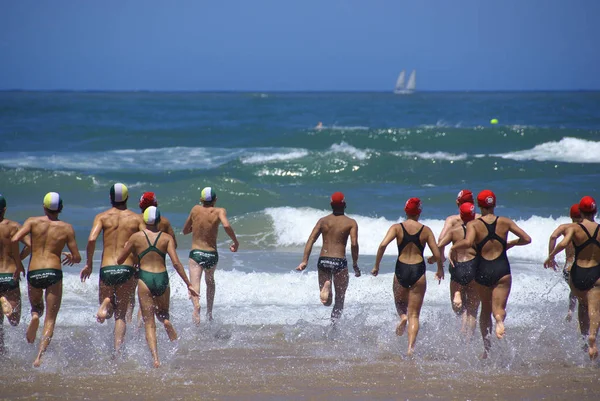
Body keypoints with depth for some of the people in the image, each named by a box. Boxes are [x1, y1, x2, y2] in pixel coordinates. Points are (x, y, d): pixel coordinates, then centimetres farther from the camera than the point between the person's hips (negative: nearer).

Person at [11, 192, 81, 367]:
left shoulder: (33, 222, 5)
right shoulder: (66, 228, 5)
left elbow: (15, 239, -10)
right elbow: (77, 258, 5)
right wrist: (71, 257, 27)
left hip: (33, 273, 1)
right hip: (54, 272, -1)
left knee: (37, 307, 29)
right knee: (50, 320, 3)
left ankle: (34, 316, -8)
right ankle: (40, 356, -17)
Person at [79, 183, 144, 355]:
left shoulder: (102, 217, 5)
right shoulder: (136, 218, 5)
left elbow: (91, 239, -10)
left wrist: (89, 264, 1)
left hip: (106, 269, 0)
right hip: (127, 269, 0)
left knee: (108, 312, 19)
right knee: (120, 315, 10)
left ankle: (106, 303, -18)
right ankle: (117, 350, -9)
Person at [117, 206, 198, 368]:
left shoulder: (136, 237, 1)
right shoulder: (167, 238, 3)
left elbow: (119, 260, 7)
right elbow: (176, 263, -5)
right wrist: (188, 284, -2)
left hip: (145, 279, -2)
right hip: (162, 279, 2)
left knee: (149, 323, 1)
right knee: (164, 316, 25)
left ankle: (155, 358, -18)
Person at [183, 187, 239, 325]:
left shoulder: (195, 210, 4)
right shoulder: (219, 211, -2)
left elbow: (185, 231, 15)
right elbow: (226, 226, -23)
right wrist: (235, 242, -10)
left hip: (196, 253, -1)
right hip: (212, 255, 1)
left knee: (194, 283, -17)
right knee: (210, 281, 29)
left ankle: (196, 304, -47)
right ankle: (209, 313, 33)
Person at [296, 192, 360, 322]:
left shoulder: (323, 221, 10)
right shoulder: (351, 223, 1)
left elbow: (310, 240, 0)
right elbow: (354, 244, -11)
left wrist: (304, 261, -4)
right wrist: (355, 265, -2)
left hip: (323, 260, 3)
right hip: (339, 261, -2)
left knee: (327, 301, 8)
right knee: (339, 300, 10)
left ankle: (326, 286, -26)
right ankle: (334, 324, -12)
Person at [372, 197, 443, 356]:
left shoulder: (397, 228, -1)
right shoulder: (426, 230, 1)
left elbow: (383, 245, -15)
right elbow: (437, 254, 1)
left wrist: (376, 266, -5)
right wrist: (440, 270, 19)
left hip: (401, 271, 0)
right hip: (418, 271, 0)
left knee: (400, 303, 28)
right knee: (414, 314, 5)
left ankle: (402, 316, -5)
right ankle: (411, 346, -12)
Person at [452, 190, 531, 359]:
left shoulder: (473, 224, -5)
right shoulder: (505, 222, 2)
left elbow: (468, 242, -24)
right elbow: (526, 239, 2)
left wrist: (454, 247, -5)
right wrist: (510, 244, 20)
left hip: (483, 271, 0)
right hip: (502, 269, 0)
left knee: (485, 310, 18)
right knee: (498, 308, -3)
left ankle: (487, 346, 17)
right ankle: (500, 319, -41)